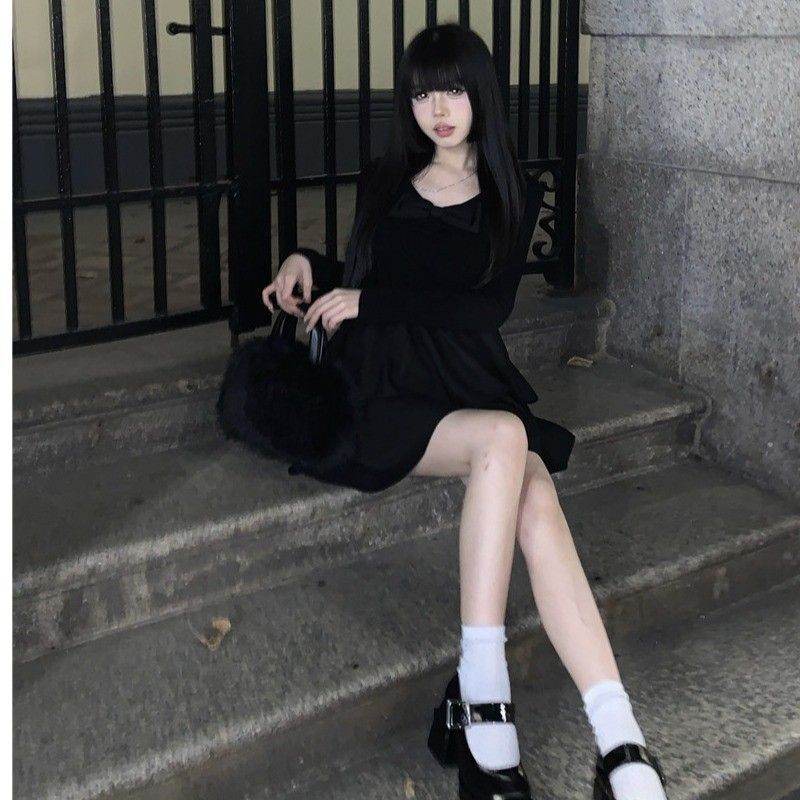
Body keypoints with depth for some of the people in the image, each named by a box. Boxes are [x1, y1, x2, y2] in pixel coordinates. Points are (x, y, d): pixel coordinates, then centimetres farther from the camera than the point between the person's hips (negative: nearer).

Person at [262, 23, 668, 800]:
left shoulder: (514, 195, 9)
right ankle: (481, 692, -33)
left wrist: (369, 301, -6)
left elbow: (490, 307, -3)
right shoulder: (382, 183, 13)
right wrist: (308, 262, 5)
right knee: (505, 439, -35)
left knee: (536, 503, -32)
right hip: (385, 393, -1)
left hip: (471, 383, 1)